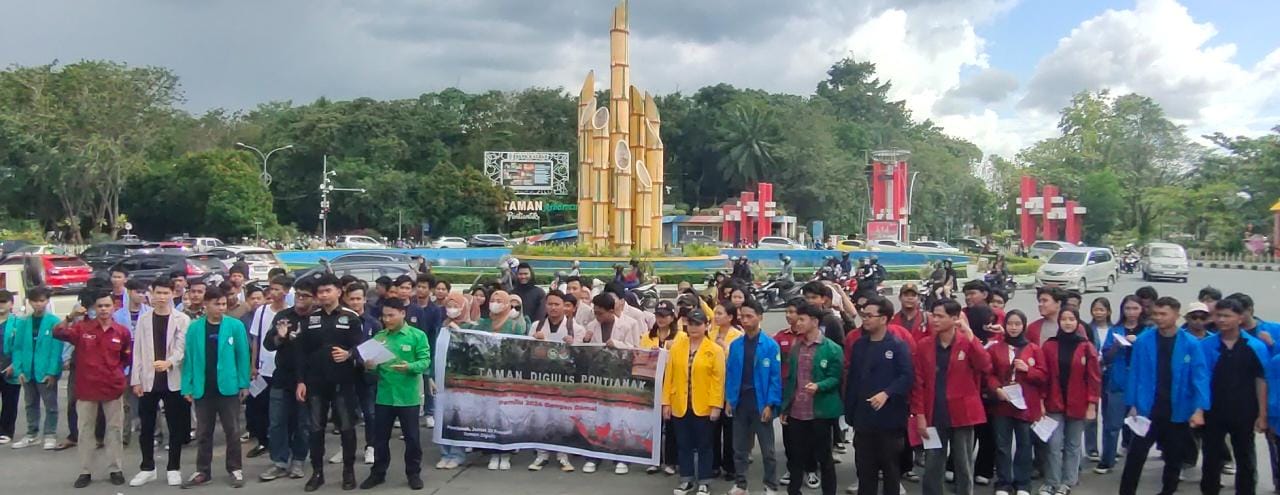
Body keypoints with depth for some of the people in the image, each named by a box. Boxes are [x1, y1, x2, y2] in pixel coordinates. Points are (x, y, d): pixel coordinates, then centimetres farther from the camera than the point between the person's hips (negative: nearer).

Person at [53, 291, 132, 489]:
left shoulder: (122, 332, -1)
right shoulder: (82, 328, -2)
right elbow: (57, 333, -14)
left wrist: (116, 371, 6)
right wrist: (71, 317, -25)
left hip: (113, 387, 0)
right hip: (86, 387, 0)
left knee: (114, 429, 7)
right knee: (85, 429, 7)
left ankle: (115, 469, 16)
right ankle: (85, 471, 16)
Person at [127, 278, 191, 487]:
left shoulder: (182, 320, 0)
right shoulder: (144, 319, 7)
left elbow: (182, 348, -8)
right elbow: (138, 351, 6)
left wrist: (169, 362, -27)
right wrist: (136, 380, 1)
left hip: (173, 380, -2)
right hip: (148, 380, 2)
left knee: (176, 427, 4)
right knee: (147, 427, 8)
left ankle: (173, 468, 13)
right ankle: (147, 468, 19)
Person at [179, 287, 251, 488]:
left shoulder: (236, 326, -5)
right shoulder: (194, 328, -1)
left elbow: (242, 355, -2)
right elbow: (189, 358, 2)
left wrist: (244, 384, -4)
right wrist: (187, 386, -2)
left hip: (228, 387, -2)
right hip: (202, 388, 2)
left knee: (232, 431, 7)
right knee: (203, 432, 11)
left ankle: (235, 469, 17)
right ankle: (203, 471, 21)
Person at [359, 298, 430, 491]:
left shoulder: (417, 335, -6)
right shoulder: (379, 337, 6)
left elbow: (425, 361, -11)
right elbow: (373, 361, 10)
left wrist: (409, 367, -28)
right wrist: (370, 365, -13)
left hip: (408, 397, -3)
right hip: (384, 396, 3)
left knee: (412, 437, 7)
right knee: (380, 437, 12)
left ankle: (414, 473, 21)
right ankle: (378, 473, 27)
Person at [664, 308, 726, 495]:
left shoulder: (715, 350, -5)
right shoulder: (676, 347, 3)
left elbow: (718, 380, -7)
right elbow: (669, 376, 3)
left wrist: (716, 405, -11)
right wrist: (666, 401, 1)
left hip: (703, 407, -3)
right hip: (680, 406, 3)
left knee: (703, 445, 8)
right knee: (684, 445, 12)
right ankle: (686, 480, 25)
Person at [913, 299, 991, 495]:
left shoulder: (968, 343, -3)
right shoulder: (924, 346, 1)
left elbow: (986, 366, -20)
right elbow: (918, 383, 0)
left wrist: (970, 336, -24)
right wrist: (919, 415, -6)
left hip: (962, 415, -1)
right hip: (934, 417, 1)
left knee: (964, 467, 9)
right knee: (932, 467, 8)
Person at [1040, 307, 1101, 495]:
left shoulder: (1087, 347, -3)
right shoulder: (1049, 346, 0)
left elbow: (1094, 377, -3)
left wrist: (1092, 404, -8)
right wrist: (1041, 401, -2)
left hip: (1078, 404, 0)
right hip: (1054, 403, 0)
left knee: (1073, 445, 10)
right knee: (1054, 444, -3)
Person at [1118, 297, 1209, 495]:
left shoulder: (1191, 343, -5)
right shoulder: (1143, 340, -4)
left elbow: (1200, 377, -8)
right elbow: (1134, 375, 0)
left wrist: (1199, 409, -18)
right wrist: (1133, 404, -3)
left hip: (1178, 411, 1)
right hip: (1147, 409, -1)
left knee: (1174, 459, 15)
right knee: (1136, 456, -2)